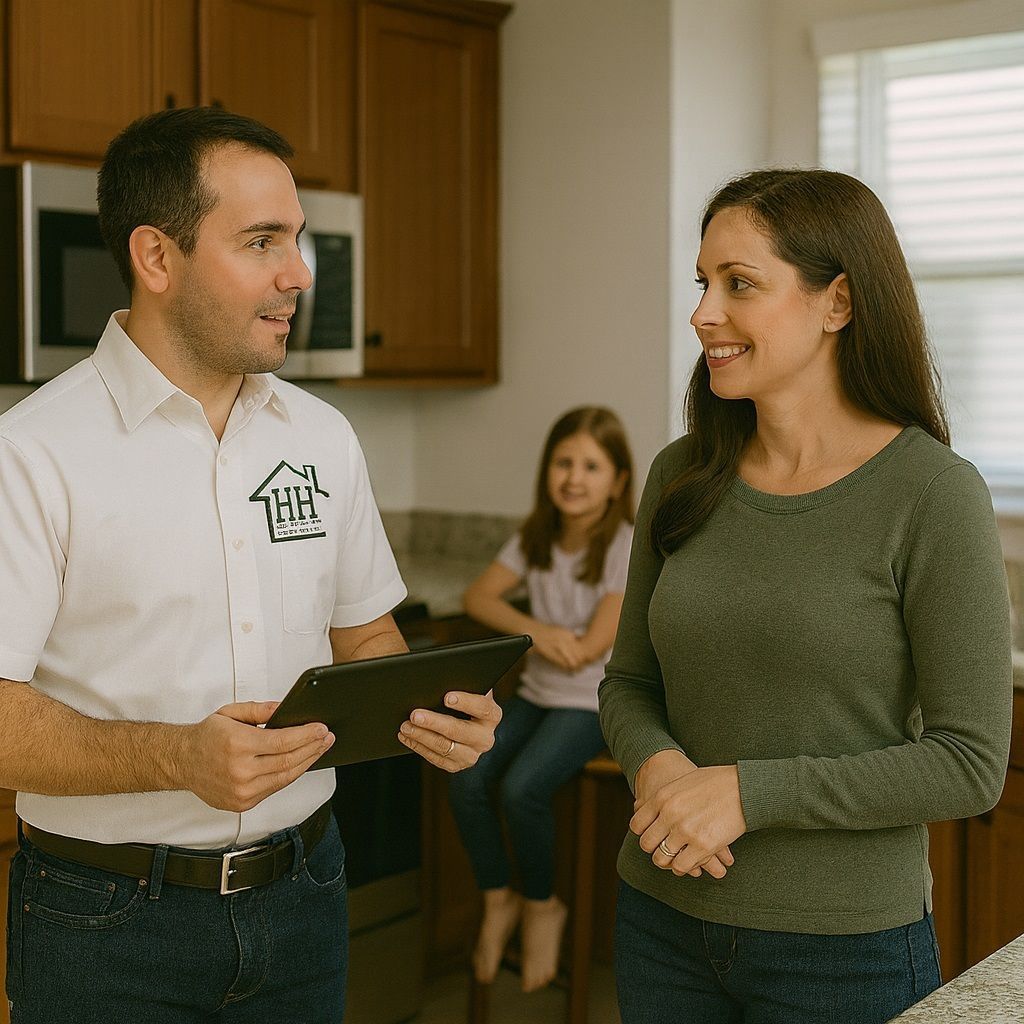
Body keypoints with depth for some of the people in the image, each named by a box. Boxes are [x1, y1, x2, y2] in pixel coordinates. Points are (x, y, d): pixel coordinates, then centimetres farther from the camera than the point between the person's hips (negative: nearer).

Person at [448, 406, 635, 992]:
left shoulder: (628, 548, -14)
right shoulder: (537, 538, 6)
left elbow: (588, 649, -18)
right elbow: (479, 597, 2)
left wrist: (536, 636, -4)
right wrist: (537, 630, -14)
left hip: (595, 702, -6)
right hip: (538, 694, 6)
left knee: (522, 788, -27)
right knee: (466, 778, -17)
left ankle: (543, 905, 1)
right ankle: (499, 899, 5)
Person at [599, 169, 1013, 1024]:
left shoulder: (933, 495, -14)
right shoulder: (682, 477, 1)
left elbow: (969, 764, -15)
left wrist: (746, 791, -20)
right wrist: (658, 765, -13)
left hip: (845, 946, -4)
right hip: (664, 918, 5)